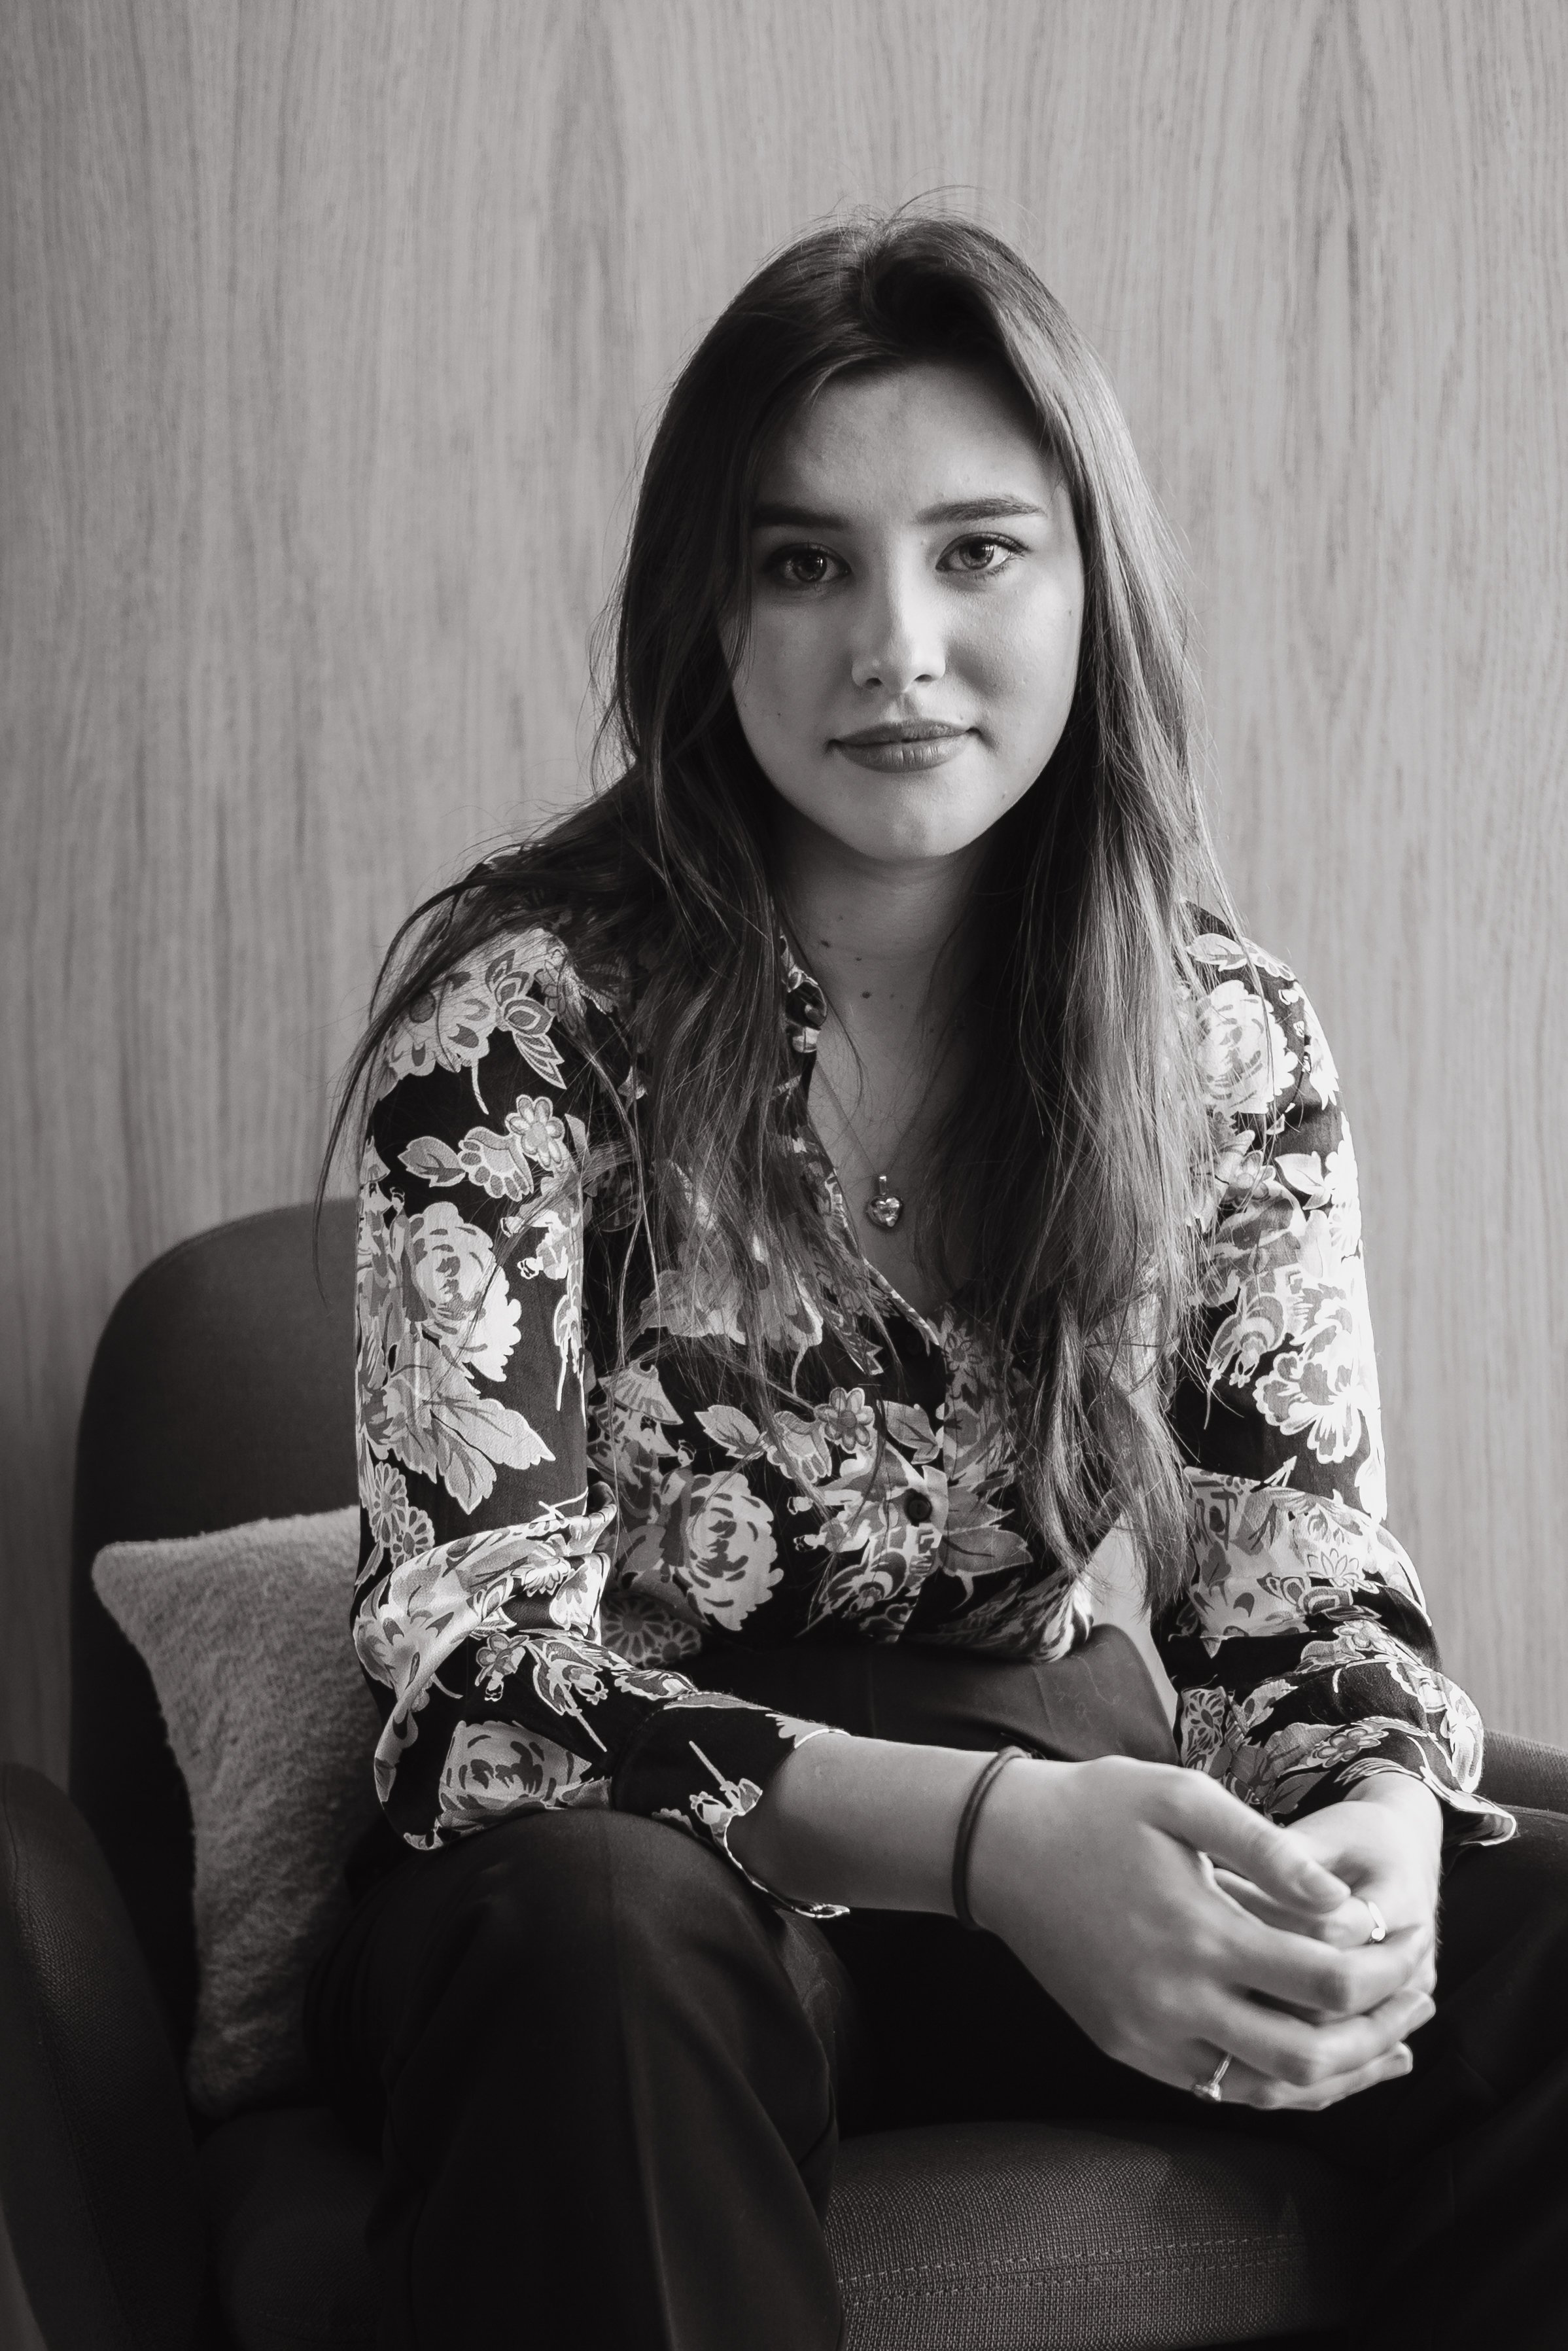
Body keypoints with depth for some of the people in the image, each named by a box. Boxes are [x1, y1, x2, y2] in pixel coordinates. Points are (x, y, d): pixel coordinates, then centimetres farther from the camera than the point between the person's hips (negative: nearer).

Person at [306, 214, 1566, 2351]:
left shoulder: (1227, 1041, 0)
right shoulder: (523, 1007, -13)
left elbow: (1304, 1576, 0)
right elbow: (472, 1649, -19)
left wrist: (1383, 1815, -25)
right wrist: (987, 1835, -35)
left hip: (1036, 1837, 4)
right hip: (623, 1871, -3)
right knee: (607, 1941, -38)